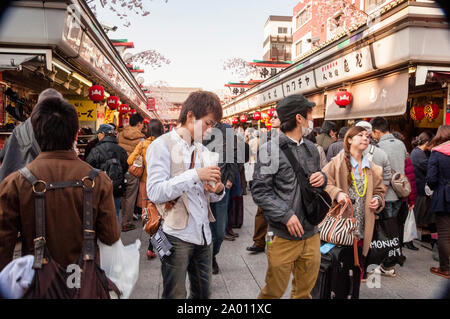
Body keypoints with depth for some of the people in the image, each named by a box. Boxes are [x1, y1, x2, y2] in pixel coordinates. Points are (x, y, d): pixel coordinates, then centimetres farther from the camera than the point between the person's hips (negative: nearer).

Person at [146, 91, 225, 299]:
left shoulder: (202, 150, 13)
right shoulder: (163, 145, -8)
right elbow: (155, 192, -20)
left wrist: (218, 190, -7)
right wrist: (195, 175, -24)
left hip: (203, 234, 7)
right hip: (177, 235, -6)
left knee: (203, 293, 18)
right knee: (175, 295, 7)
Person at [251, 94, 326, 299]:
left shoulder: (311, 149, 11)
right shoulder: (271, 150, -10)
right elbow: (259, 191, -13)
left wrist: (322, 178, -1)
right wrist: (286, 214, -20)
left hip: (311, 234, 6)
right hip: (283, 235, -6)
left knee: (305, 290, 19)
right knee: (274, 291, 9)